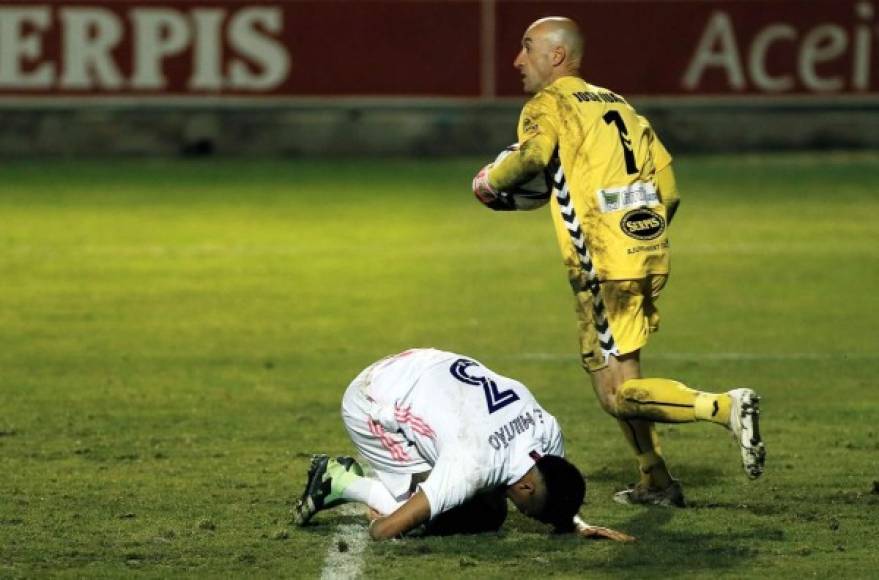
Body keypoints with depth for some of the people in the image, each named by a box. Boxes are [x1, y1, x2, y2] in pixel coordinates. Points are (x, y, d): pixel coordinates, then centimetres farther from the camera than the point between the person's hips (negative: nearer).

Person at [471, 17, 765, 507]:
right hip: (650, 255, 8)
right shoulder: (616, 104, 22)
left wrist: (490, 182, -3)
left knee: (619, 394, -6)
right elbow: (669, 189, 18)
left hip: (606, 264, -8)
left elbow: (534, 155, -22)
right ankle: (657, 482, 21)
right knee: (616, 377, 22)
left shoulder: (548, 104, 0)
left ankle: (726, 407, -23)